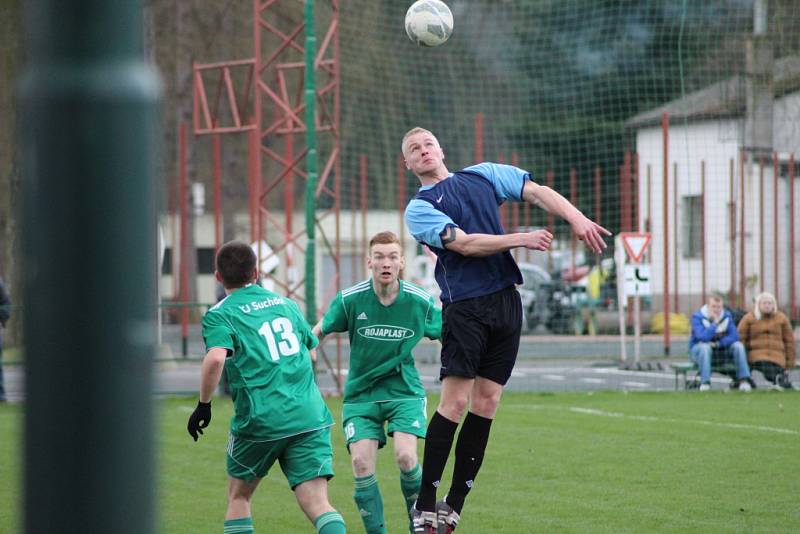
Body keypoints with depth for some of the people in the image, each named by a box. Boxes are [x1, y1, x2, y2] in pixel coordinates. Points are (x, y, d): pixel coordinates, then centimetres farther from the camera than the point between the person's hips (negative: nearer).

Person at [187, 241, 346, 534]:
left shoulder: (219, 315, 0)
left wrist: (203, 404, -8)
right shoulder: (285, 304, 17)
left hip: (261, 421, -3)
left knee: (238, 496, 20)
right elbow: (311, 344, 29)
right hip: (310, 416, 3)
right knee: (317, 503, -5)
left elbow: (216, 358, -19)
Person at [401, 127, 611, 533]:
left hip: (505, 300, 5)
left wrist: (576, 218, -5)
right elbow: (464, 244, -11)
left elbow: (538, 192, 11)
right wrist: (520, 239, -18)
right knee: (455, 402, -13)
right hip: (464, 307, -5)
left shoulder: (482, 175, 17)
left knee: (486, 404, 2)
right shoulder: (418, 209, 2)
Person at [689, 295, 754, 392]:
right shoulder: (697, 317, -14)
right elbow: (702, 337, -29)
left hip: (720, 350, 4)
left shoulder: (727, 316, -2)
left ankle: (744, 379, -19)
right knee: (705, 347, -37)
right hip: (698, 350, -4)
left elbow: (734, 336, -12)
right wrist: (715, 323, -31)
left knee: (738, 345, -18)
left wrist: (717, 344, -23)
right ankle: (705, 382, -38)